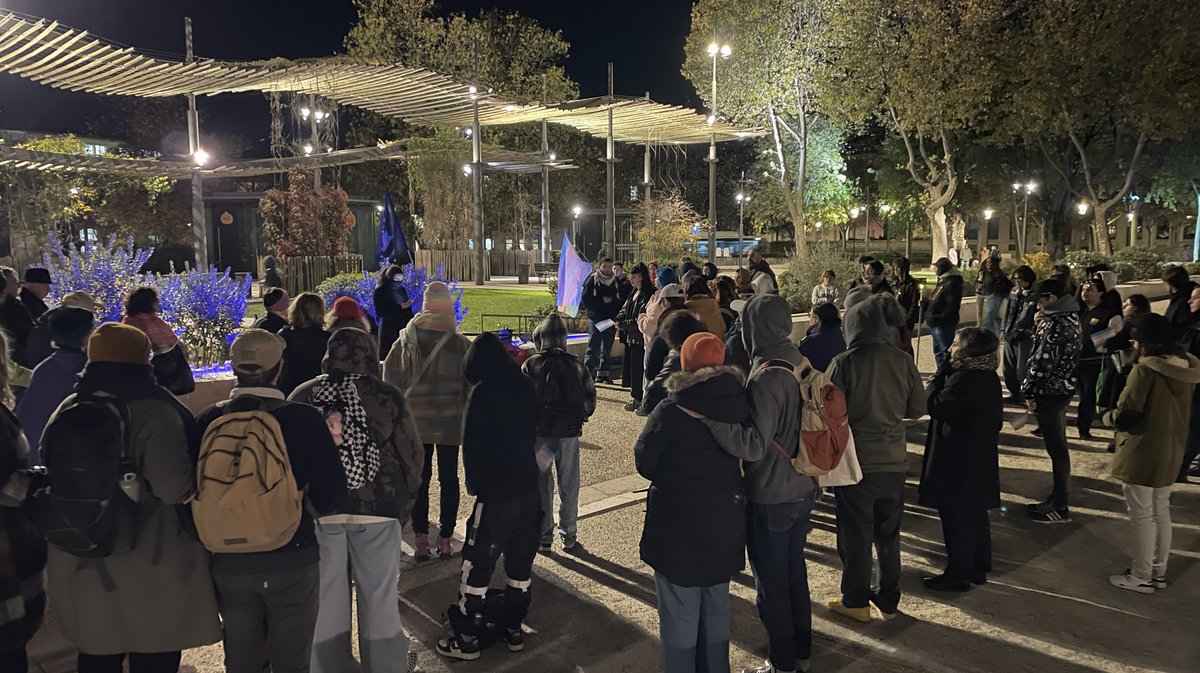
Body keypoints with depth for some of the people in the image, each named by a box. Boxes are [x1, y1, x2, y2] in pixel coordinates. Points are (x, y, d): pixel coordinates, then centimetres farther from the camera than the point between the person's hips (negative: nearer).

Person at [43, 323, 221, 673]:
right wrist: (200, 469, -7)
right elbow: (177, 488, -26)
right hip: (150, 569, -6)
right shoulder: (153, 413, -18)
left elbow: (50, 480, 15)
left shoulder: (67, 411, 3)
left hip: (80, 564, 6)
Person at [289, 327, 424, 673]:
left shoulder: (301, 397, 3)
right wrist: (404, 499, 14)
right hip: (377, 509, -2)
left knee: (327, 597, 14)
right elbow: (413, 454, -1)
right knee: (380, 598, 9)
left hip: (319, 510, 2)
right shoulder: (386, 395, -3)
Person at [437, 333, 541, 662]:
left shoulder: (483, 391, -11)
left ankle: (467, 638, 9)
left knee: (478, 561, 3)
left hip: (496, 489, -6)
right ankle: (513, 628, 24)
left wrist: (473, 484, 4)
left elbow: (471, 442, -9)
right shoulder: (525, 385, 6)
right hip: (529, 486, 6)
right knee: (521, 559, 15)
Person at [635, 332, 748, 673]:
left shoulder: (671, 411, -20)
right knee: (717, 610, 22)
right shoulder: (741, 404, -6)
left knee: (680, 615, 10)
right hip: (726, 521, 5)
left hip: (679, 525, -5)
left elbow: (644, 463, -10)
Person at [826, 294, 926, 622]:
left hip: (856, 462, -4)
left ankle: (856, 601, 21)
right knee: (888, 534, 18)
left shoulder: (844, 363, -15)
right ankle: (888, 600, 30)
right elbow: (918, 408, 5)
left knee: (856, 536, 10)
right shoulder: (902, 361, -4)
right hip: (894, 462, 4)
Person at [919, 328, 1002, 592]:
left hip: (956, 463, -9)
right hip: (981, 460, 10)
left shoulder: (962, 379, -24)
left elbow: (935, 406, -20)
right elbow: (996, 418, 15)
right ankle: (978, 568, 29)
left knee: (955, 518, 1)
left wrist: (941, 372, -14)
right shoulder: (990, 378, 7)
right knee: (976, 514, 18)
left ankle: (958, 574, 10)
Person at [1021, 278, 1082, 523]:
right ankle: (1056, 498, 30)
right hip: (1062, 388, 10)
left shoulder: (1056, 324, -20)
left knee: (1056, 448, -2)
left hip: (1050, 392, -10)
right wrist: (1039, 325, 6)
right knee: (1057, 446, 18)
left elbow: (1043, 362, -22)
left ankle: (1060, 508, 8)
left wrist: (1030, 393, -14)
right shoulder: (1069, 317, 11)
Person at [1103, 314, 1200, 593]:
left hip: (1141, 454, -8)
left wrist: (1108, 416, 0)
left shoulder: (1146, 369, -22)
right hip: (1170, 452, 8)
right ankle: (1159, 572, 31)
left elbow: (1125, 416, -21)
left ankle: (1141, 577, 15)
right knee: (1161, 513, 19)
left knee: (1142, 516, 4)